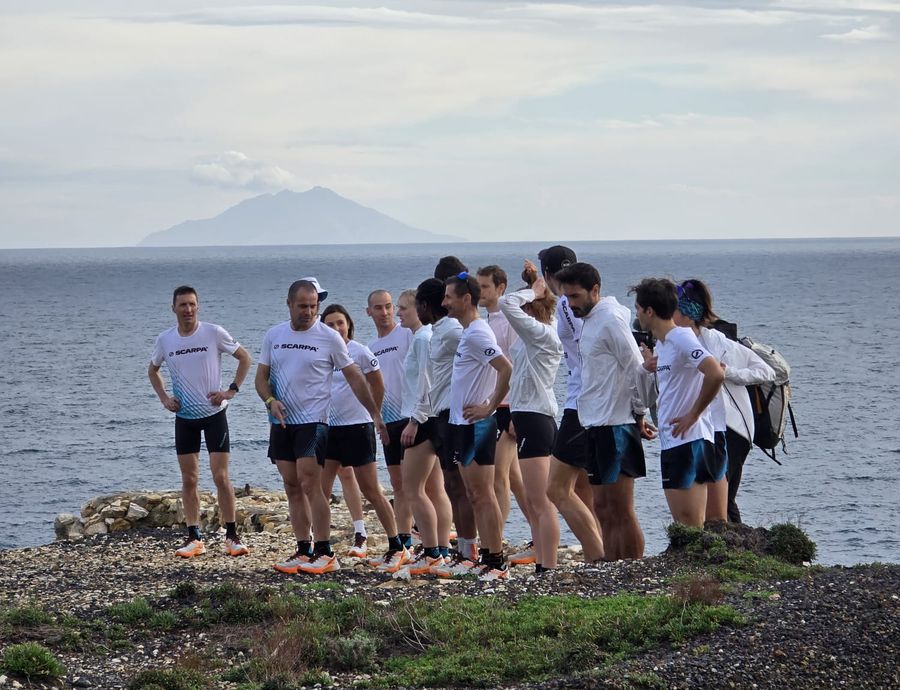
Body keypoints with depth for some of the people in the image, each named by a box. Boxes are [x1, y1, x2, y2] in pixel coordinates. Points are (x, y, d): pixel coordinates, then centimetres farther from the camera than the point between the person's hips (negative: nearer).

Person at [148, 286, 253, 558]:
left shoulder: (214, 333, -9)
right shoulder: (165, 339, 0)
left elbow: (244, 358, 1)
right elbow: (152, 370, 18)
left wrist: (231, 391, -7)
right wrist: (164, 398, 4)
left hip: (214, 413, -3)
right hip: (184, 417, 3)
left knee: (221, 476, -6)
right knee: (189, 479, 4)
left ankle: (232, 536, 2)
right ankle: (194, 538, 10)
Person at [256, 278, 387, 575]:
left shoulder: (329, 338, -4)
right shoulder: (274, 335, 9)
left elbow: (354, 377, 1)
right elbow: (261, 377, 11)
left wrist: (375, 414, -1)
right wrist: (271, 400, -9)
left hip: (312, 421, -5)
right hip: (281, 422, 5)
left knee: (310, 485, -13)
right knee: (292, 487, 7)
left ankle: (325, 553, -10)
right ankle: (303, 551, 12)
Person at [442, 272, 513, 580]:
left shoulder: (476, 334, -16)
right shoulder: (469, 332, 15)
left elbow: (506, 368, -27)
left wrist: (490, 407, -20)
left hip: (475, 425, -10)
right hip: (462, 424, 10)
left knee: (483, 495, -8)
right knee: (474, 494, 12)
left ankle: (497, 563, -6)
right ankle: (486, 557, 17)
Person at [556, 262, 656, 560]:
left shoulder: (611, 320, -14)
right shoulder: (591, 320, 15)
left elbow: (636, 370, -15)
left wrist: (639, 415, -7)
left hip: (616, 426, -10)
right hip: (596, 425, 10)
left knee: (621, 510, -7)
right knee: (603, 509, 11)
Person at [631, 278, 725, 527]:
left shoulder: (682, 338, -13)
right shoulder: (661, 344, 16)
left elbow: (716, 374, -25)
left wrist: (693, 415, -17)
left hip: (689, 441, -10)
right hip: (671, 442, 10)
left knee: (691, 526, -10)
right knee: (684, 526, 9)